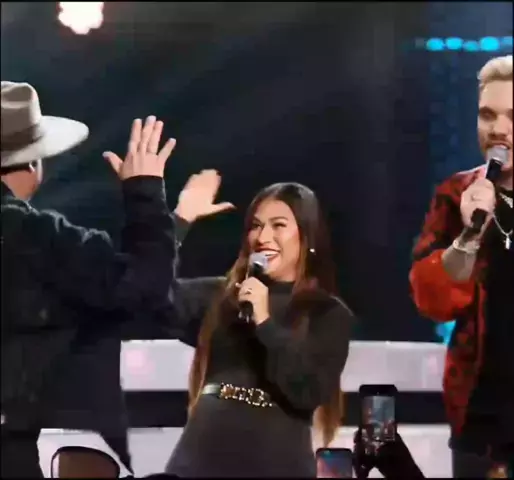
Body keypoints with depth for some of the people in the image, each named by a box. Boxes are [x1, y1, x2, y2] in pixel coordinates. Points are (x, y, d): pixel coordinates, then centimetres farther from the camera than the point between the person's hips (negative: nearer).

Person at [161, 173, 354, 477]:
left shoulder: (329, 314, 3)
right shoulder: (219, 295, 10)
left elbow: (310, 392, -11)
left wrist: (265, 323, -15)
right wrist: (182, 217, -6)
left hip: (276, 464, -2)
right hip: (201, 459, 2)